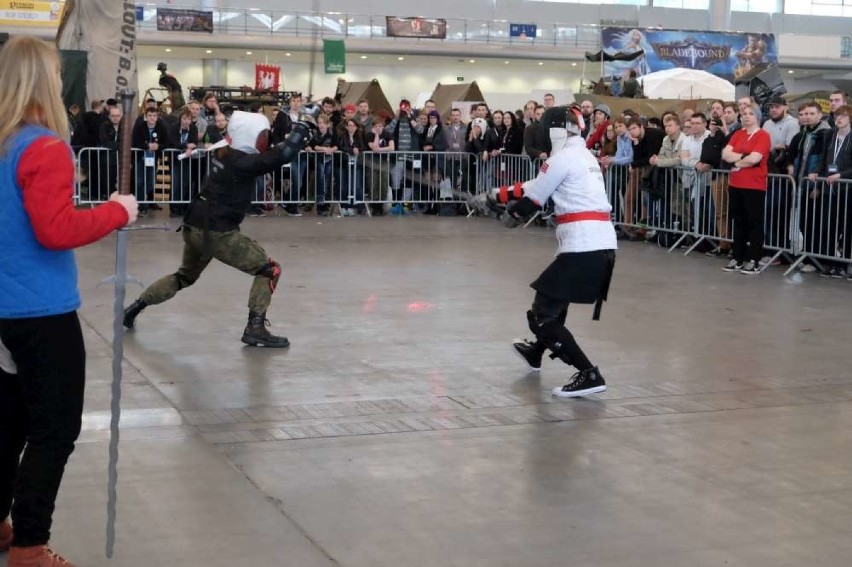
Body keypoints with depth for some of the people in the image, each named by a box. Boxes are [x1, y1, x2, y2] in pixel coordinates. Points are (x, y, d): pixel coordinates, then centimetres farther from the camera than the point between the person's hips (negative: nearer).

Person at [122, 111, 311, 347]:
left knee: (185, 276, 32)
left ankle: (135, 307, 35)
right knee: (269, 269, -3)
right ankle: (255, 329, -8)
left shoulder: (224, 153, 8)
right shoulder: (242, 163, -17)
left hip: (195, 226, 9)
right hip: (216, 232, -9)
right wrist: (299, 132, -10)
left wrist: (291, 137, 9)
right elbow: (282, 156, -25)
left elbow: (267, 153, 22)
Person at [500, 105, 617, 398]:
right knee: (554, 300, 30)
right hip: (604, 246, 10)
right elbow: (538, 186, 27)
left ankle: (589, 375, -13)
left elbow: (532, 200, 0)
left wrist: (511, 215, 20)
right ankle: (536, 351, 53)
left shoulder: (562, 159, -7)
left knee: (542, 314, -5)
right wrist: (502, 193, 30)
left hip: (582, 248, -10)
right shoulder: (586, 157, 20)